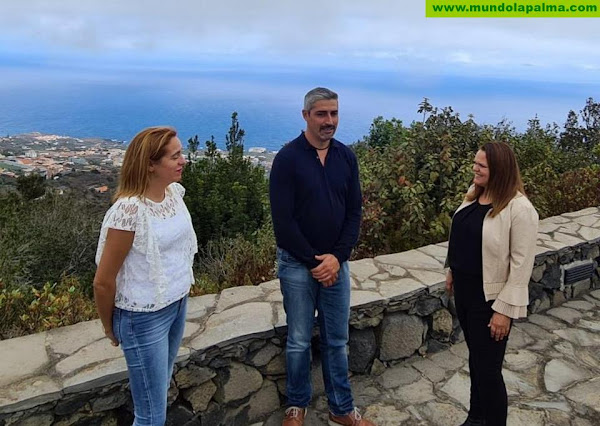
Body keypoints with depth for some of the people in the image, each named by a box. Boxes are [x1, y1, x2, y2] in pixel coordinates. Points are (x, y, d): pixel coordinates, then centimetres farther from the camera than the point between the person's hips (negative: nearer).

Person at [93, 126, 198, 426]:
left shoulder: (175, 192, -4)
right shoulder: (129, 210, -26)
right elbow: (103, 281, -16)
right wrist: (110, 328, -2)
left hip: (177, 304, 7)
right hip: (144, 317, -7)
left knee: (161, 388, 26)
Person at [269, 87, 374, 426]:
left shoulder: (346, 157, 3)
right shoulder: (288, 158, -11)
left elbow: (354, 212, 3)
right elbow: (283, 220, -13)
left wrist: (336, 256, -9)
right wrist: (313, 261, -12)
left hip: (336, 262, 4)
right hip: (297, 264, -3)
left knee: (337, 340, 13)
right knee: (299, 341, 10)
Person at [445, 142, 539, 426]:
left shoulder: (519, 209, -22)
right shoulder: (474, 193, 1)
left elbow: (522, 264, -20)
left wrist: (504, 309, -19)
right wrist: (453, 270, 18)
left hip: (490, 299, -8)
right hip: (464, 290, 8)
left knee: (488, 369, 6)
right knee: (475, 359, 23)